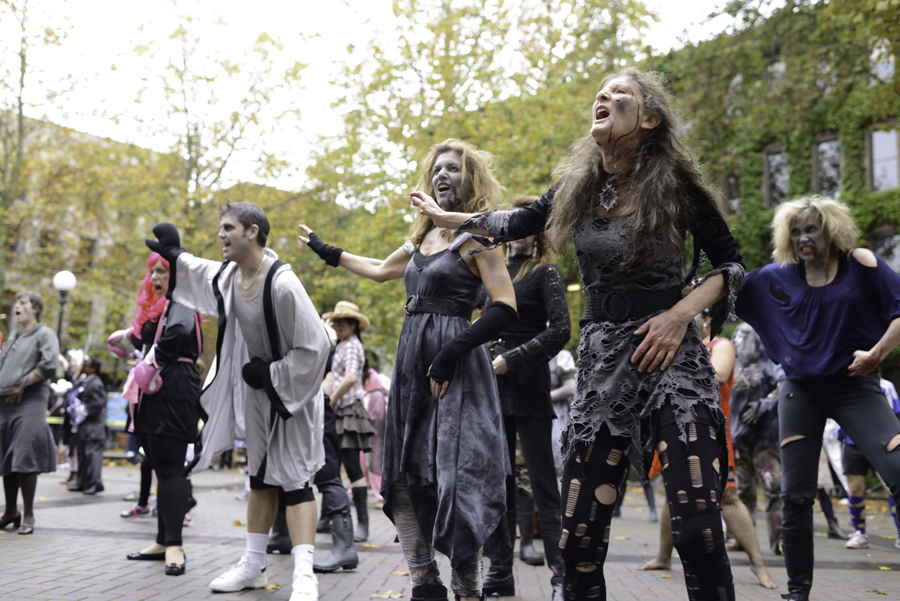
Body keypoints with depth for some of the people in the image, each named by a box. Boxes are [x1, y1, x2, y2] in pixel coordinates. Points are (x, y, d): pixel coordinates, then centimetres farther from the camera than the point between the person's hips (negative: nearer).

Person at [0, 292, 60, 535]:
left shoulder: (45, 334, 2)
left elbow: (49, 365, -12)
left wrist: (22, 385, -9)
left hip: (29, 402, -7)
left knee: (25, 458, -13)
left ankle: (28, 515, -6)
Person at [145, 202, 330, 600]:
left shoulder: (282, 284, -29)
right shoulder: (228, 276, -4)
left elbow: (314, 347, -26)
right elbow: (204, 272, 24)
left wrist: (271, 375, -20)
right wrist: (173, 255, 23)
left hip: (292, 388, -8)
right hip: (257, 388, 8)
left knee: (293, 478, -12)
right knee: (261, 476, 14)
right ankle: (253, 565, 23)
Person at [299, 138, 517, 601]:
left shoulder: (476, 238, -4)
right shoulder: (423, 238, 18)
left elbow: (506, 307, -13)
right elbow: (380, 270, 35)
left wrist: (452, 352, -19)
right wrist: (327, 252, 41)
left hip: (454, 366, -8)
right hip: (412, 362, 8)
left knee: (456, 477, -9)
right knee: (404, 476, 5)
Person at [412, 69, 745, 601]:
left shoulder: (674, 183, -3)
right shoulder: (577, 187, 8)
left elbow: (732, 265, 4)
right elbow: (519, 223, 26)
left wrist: (682, 312, -12)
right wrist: (445, 216, 32)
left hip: (673, 357, -3)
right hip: (602, 362, 3)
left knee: (698, 525, -13)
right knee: (581, 531, -2)